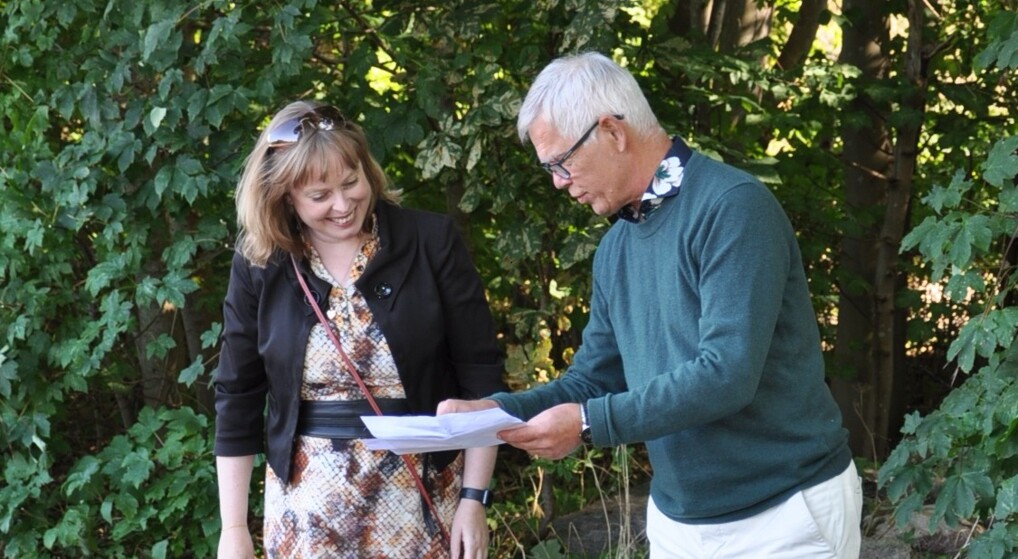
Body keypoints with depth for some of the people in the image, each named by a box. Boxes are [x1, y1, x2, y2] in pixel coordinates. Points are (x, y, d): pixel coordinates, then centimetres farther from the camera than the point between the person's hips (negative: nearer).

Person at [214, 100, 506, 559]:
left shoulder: (432, 242, -6)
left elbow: (480, 376, -4)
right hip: (309, 504, 1)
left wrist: (474, 501, -7)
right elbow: (237, 400, 4)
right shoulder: (259, 266, -1)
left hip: (424, 497, -1)